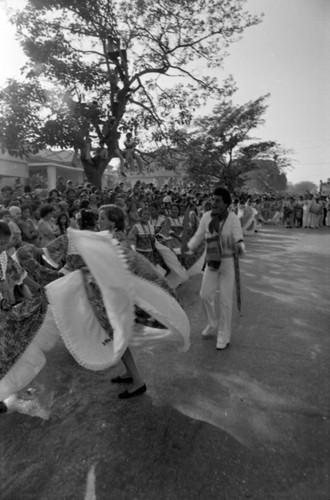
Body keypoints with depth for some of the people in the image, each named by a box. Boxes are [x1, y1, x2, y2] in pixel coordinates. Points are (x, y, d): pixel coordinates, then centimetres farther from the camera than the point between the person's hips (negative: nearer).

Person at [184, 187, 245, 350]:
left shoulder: (233, 218, -16)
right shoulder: (206, 217, -5)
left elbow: (239, 240, -21)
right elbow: (198, 237, 1)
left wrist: (239, 247, -44)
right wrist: (187, 247, -13)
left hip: (229, 261, -4)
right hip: (212, 261, 4)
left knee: (225, 299, 0)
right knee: (205, 295, 6)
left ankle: (224, 336, 17)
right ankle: (212, 324, 33)